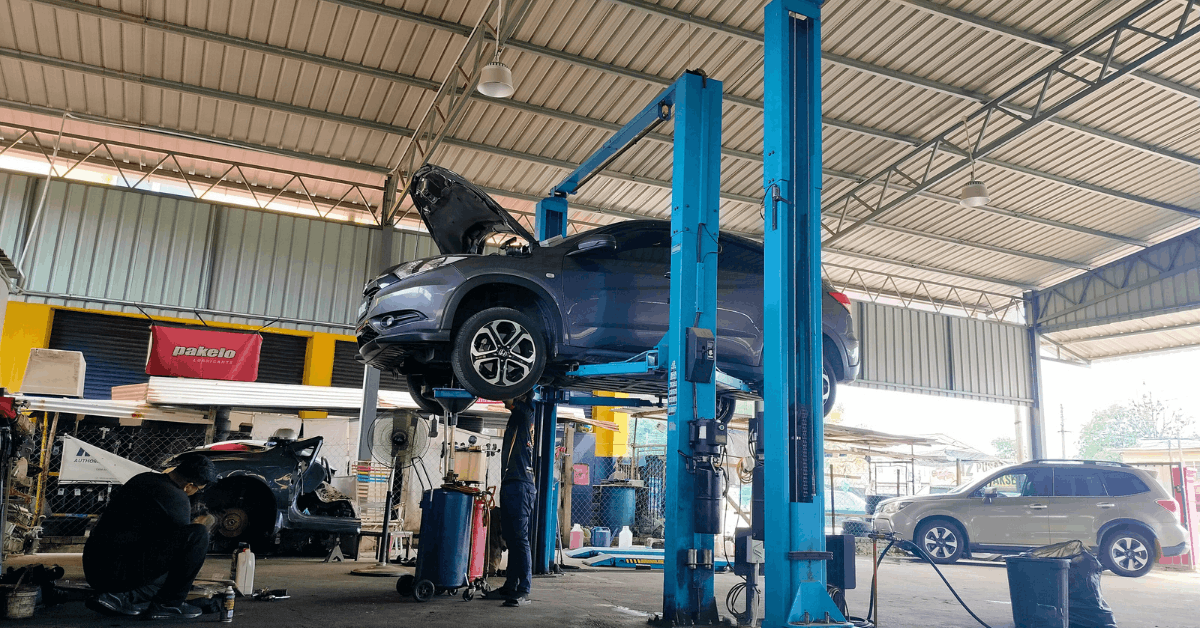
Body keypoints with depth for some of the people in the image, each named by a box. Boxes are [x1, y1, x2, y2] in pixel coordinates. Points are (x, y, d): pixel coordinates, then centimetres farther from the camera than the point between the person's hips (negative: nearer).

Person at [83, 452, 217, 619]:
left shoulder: (143, 478, 11)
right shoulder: (177, 499, -14)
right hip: (118, 571, -10)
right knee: (198, 534, -16)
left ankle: (119, 598, 7)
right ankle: (170, 603, -4)